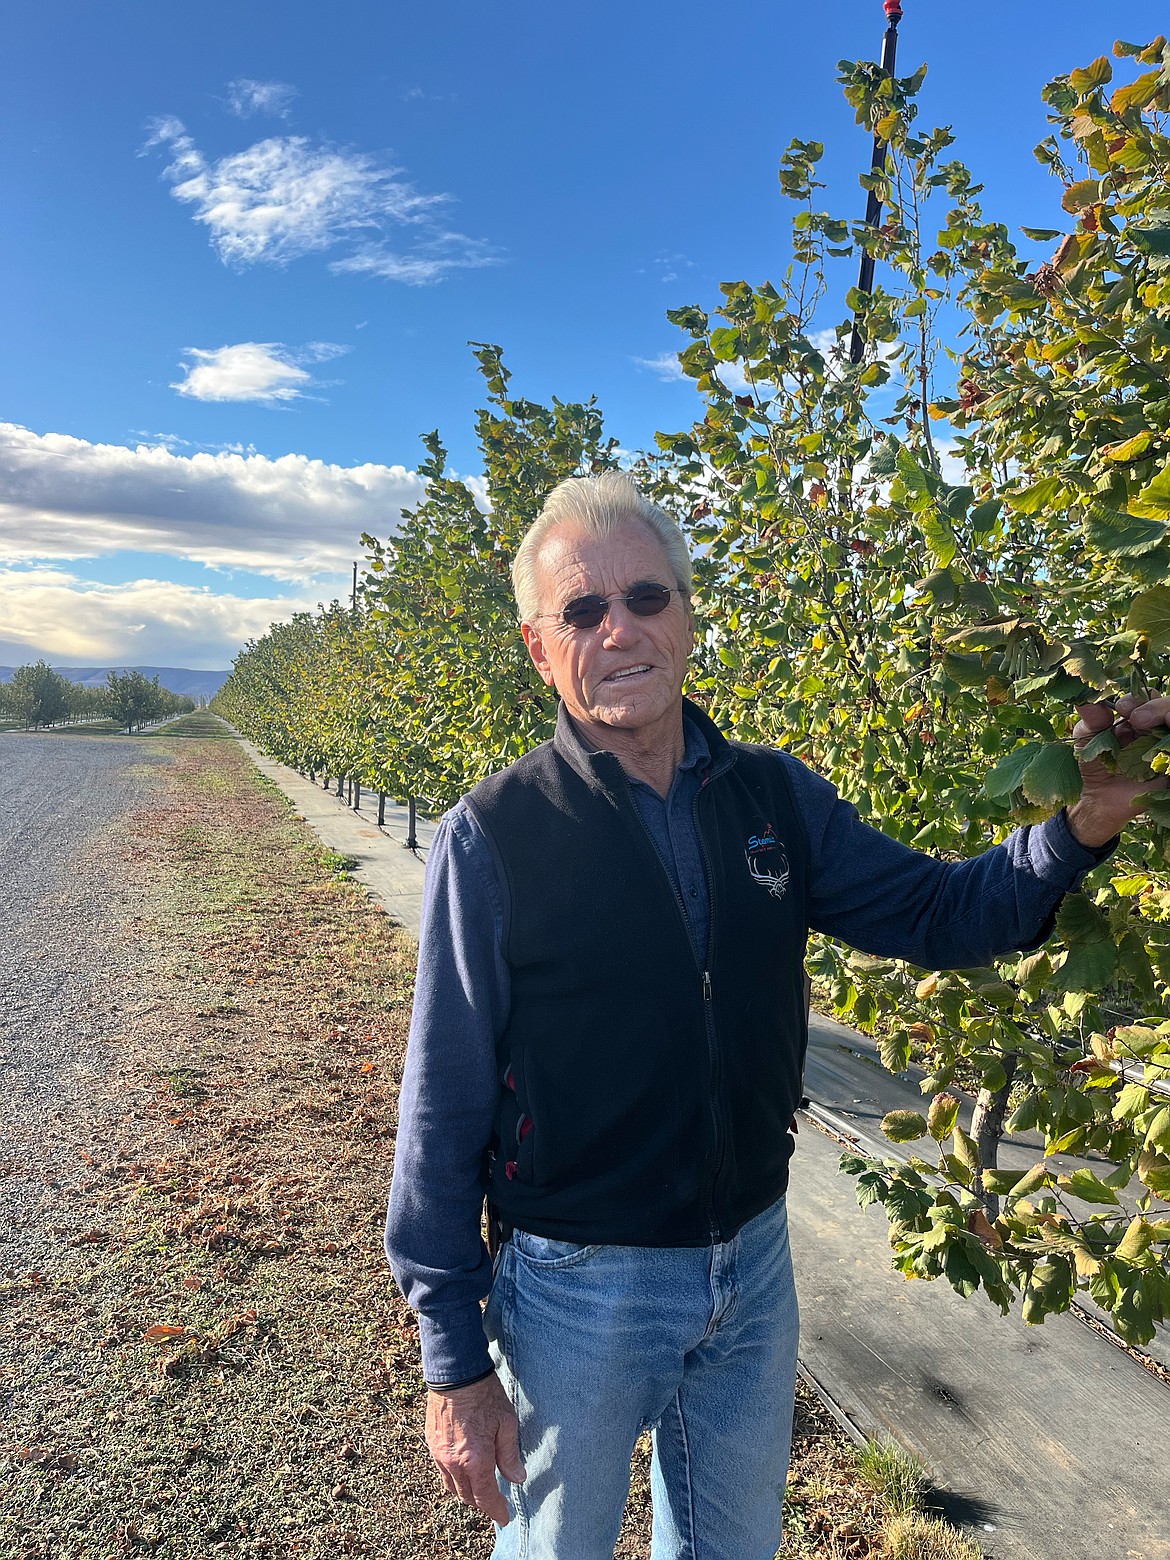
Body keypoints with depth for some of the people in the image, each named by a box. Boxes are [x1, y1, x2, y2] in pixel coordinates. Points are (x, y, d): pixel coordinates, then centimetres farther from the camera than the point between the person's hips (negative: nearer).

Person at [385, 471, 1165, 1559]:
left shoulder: (778, 797, -6)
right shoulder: (493, 836, -18)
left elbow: (937, 914, 2)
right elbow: (443, 1113, -13)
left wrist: (1081, 827, -16)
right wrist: (455, 1362, -9)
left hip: (756, 1265, 4)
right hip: (578, 1289, -3)